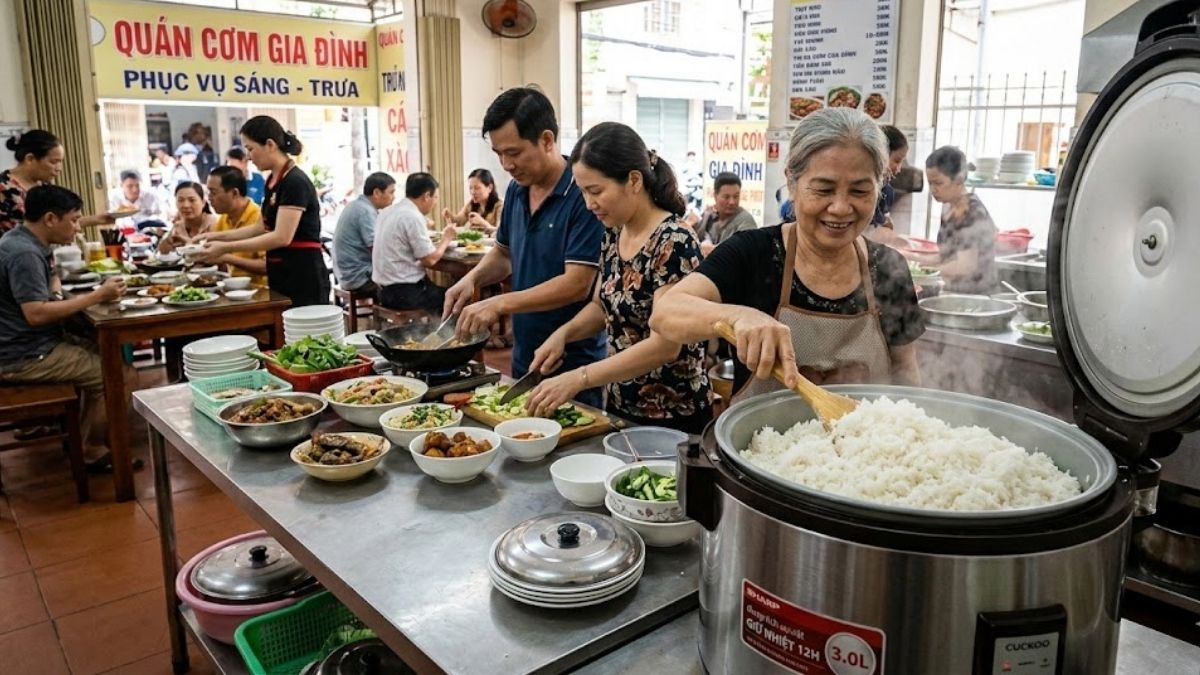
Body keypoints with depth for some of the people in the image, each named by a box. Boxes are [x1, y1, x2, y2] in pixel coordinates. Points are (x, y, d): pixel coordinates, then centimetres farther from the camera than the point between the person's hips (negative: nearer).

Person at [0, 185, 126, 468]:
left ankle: (86, 440, 19)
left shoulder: (26, 242, 9)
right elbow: (36, 314, -29)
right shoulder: (24, 253, -22)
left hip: (28, 345, 10)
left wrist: (57, 295, 3)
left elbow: (49, 279, 26)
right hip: (23, 357, -10)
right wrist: (98, 295, -25)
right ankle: (93, 450, 5)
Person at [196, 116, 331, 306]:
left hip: (303, 276, -9)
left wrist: (226, 248, -20)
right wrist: (220, 236, 14)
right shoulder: (272, 181, 12)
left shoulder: (296, 182, -16)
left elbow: (281, 237, -23)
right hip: (282, 276, 9)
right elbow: (262, 228, 22)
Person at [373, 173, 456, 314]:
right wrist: (446, 239, 0)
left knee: (439, 290, 20)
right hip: (403, 292, -9)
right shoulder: (413, 216, -17)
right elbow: (430, 259, -16)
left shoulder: (388, 211, 10)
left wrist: (439, 241, 10)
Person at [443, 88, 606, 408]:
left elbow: (577, 284, -23)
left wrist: (500, 304, -27)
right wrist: (473, 278, -1)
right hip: (523, 358, 7)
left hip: (573, 366, -7)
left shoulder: (583, 195, -18)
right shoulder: (517, 189, 5)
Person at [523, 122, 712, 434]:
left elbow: (665, 346, -26)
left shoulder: (674, 243, -22)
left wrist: (578, 379, -27)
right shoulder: (614, 234, 2)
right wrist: (563, 333, -4)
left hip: (673, 417, -7)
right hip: (620, 406, 7)